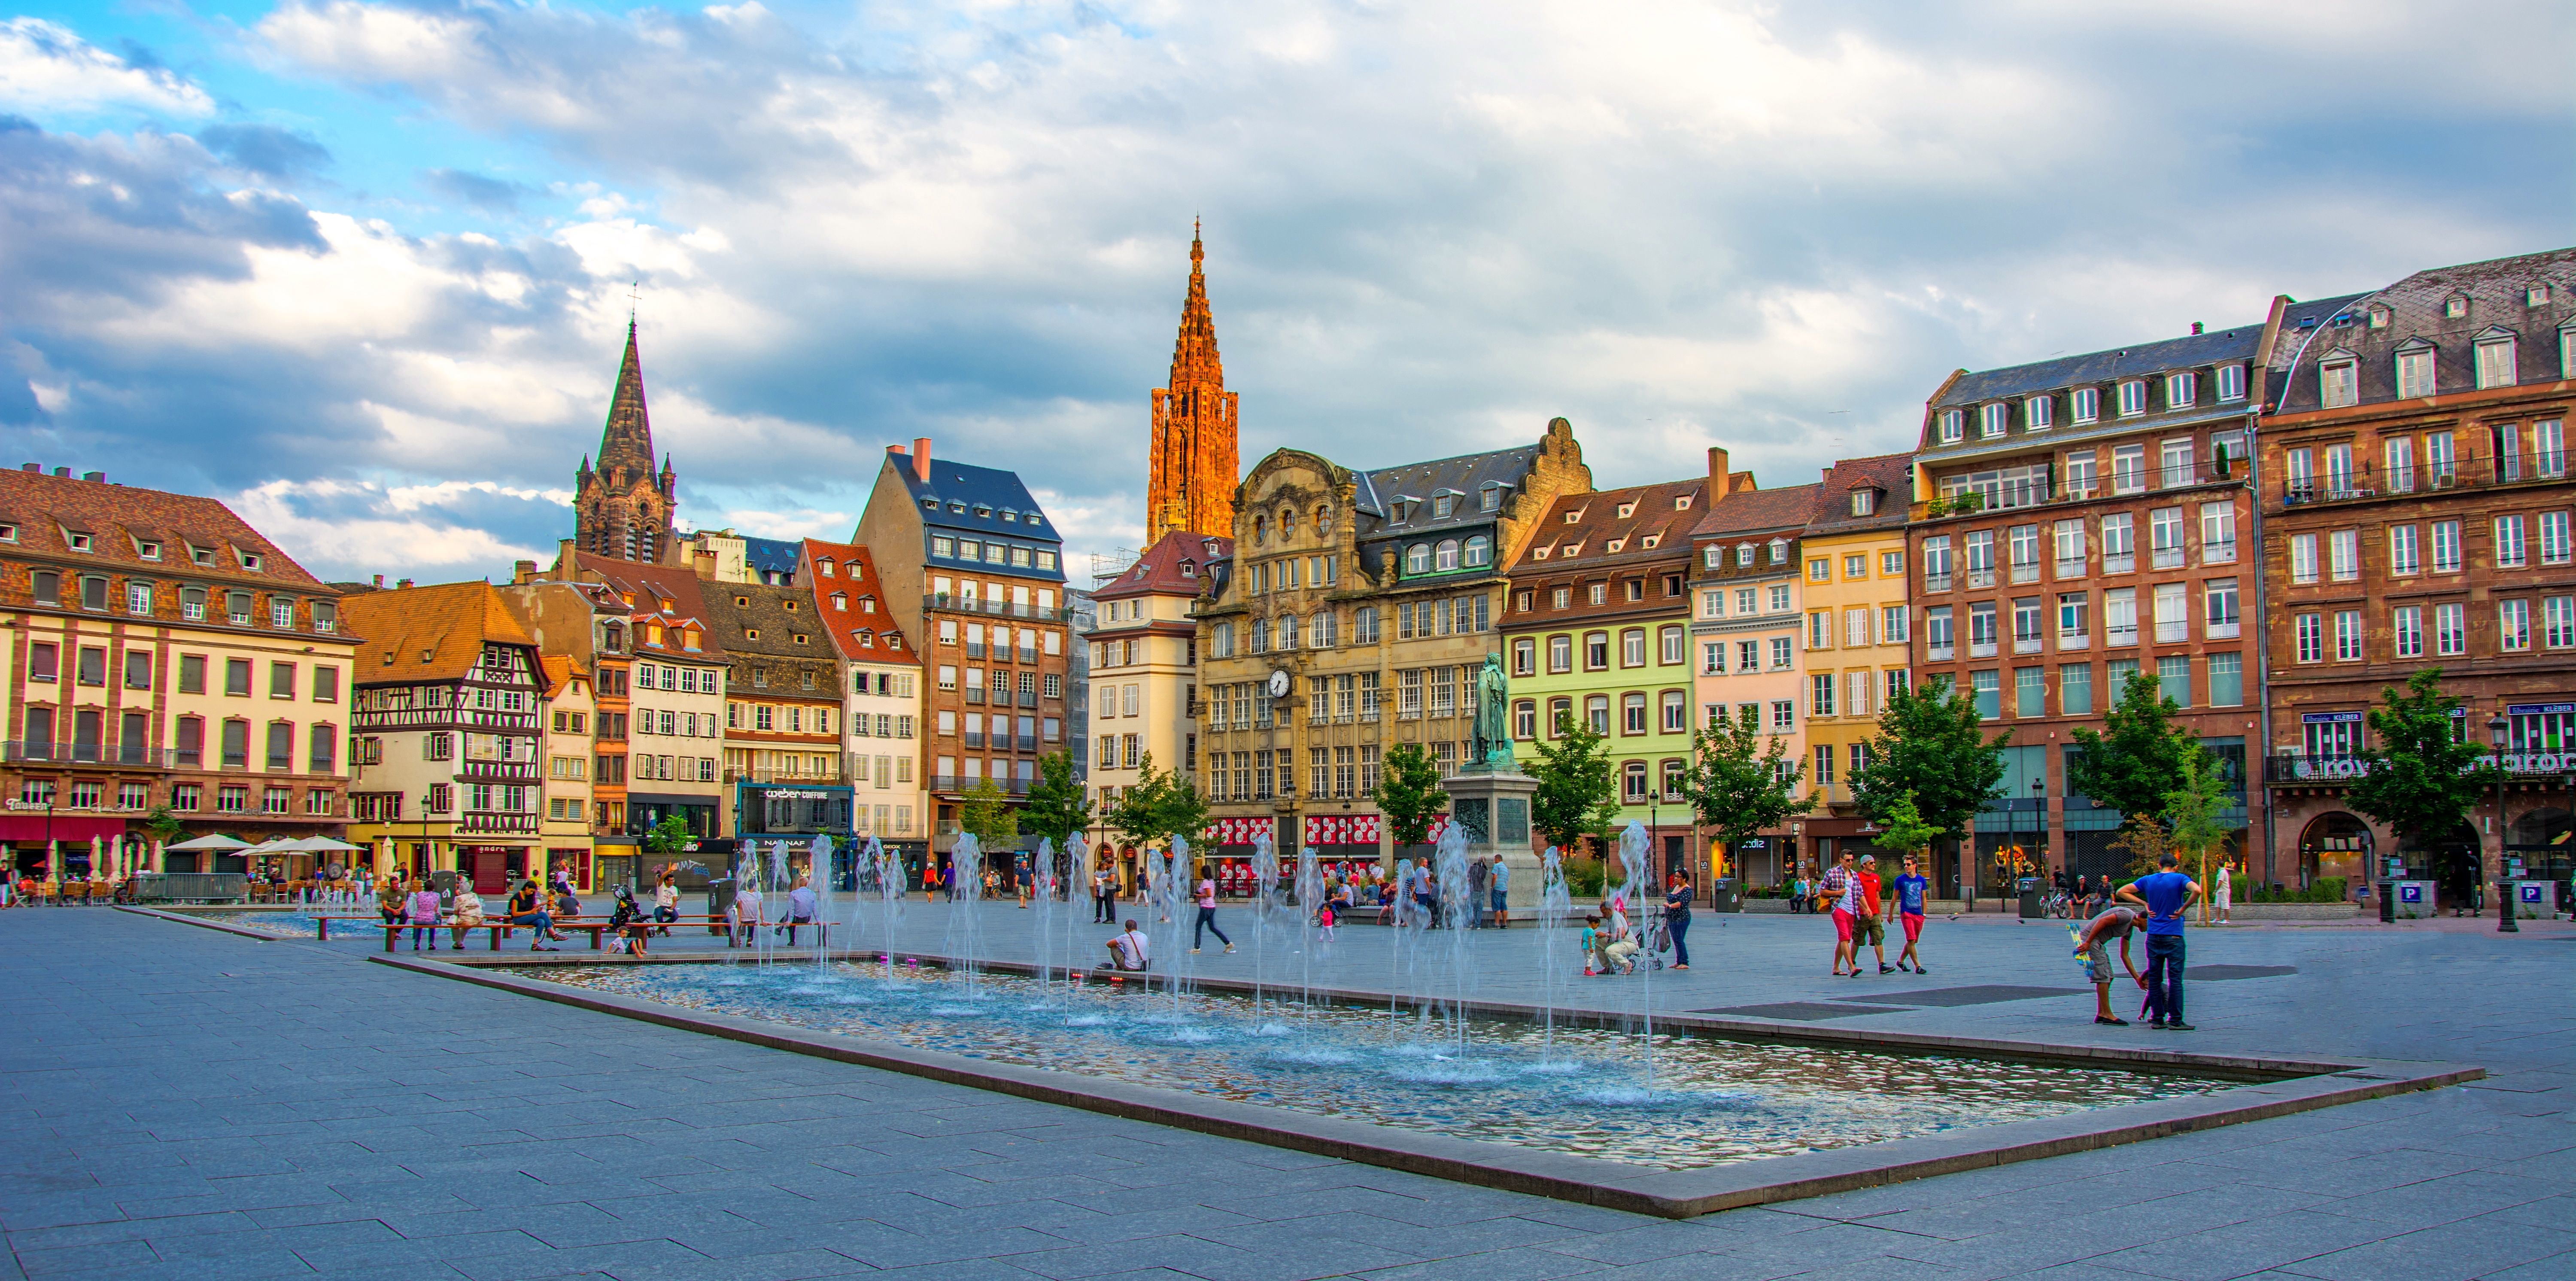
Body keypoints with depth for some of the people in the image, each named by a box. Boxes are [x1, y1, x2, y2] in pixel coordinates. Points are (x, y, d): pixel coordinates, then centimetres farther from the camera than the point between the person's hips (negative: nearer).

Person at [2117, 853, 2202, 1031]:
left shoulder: (2148, 880, 8)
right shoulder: (2180, 879, -4)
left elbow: (2122, 892, 8)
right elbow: (2197, 891, -23)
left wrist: (2144, 904, 6)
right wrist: (2183, 909, -11)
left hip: (2154, 936, 4)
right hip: (2173, 936, -4)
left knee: (2155, 978, 8)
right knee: (2175, 978, -2)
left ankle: (2157, 1019, 10)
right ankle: (2175, 1020, -3)